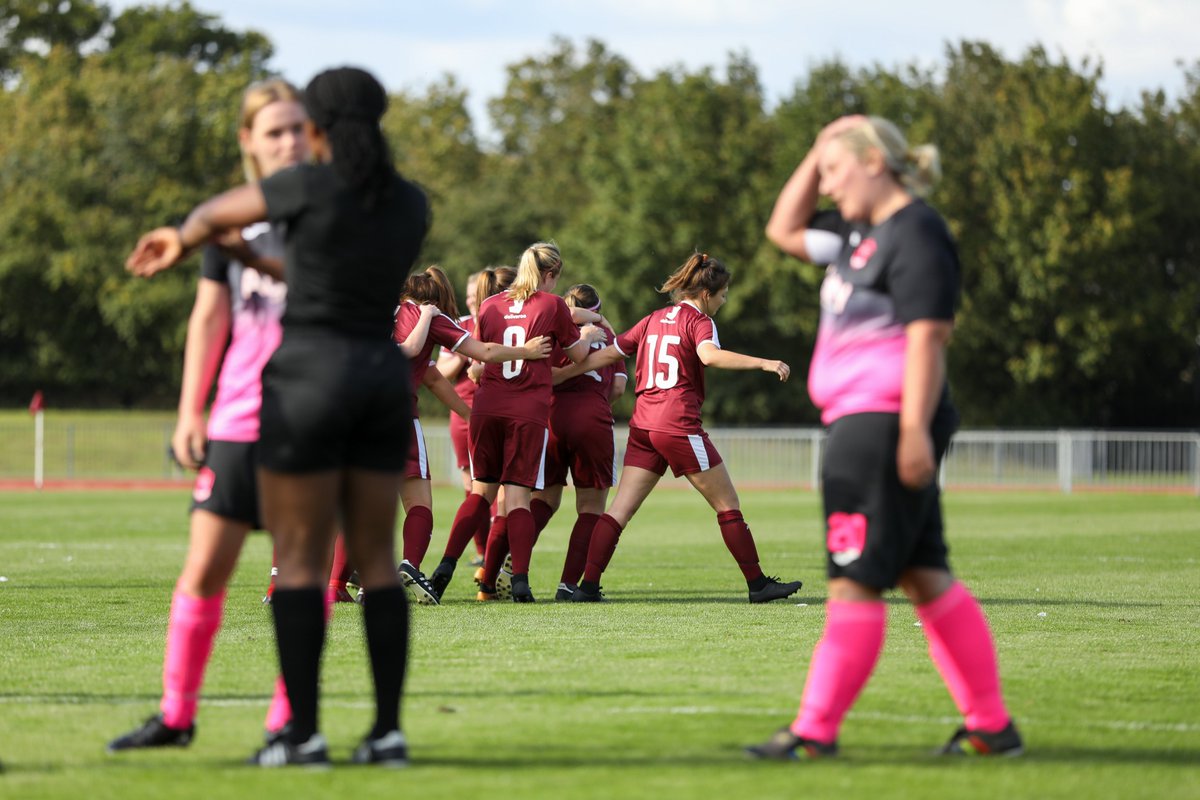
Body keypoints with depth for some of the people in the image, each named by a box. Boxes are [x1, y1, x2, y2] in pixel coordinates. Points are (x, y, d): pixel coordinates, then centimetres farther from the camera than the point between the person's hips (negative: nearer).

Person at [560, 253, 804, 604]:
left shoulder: (652, 320, 17)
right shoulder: (699, 321, -4)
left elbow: (608, 354, 18)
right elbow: (709, 354, -25)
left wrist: (559, 375, 25)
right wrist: (763, 363, -30)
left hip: (643, 425, 7)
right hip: (679, 425, -7)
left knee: (620, 510, 3)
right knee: (728, 505, 3)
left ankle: (588, 585, -6)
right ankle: (758, 584, 6)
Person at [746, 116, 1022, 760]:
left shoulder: (916, 234, -11)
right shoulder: (863, 232, 18)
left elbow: (927, 337, -19)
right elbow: (784, 230, 31)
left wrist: (915, 430, -24)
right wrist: (817, 153, 19)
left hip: (887, 422, -10)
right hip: (858, 422, 10)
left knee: (856, 579, -7)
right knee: (924, 578, 9)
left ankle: (816, 731, -5)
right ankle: (992, 725, 11)